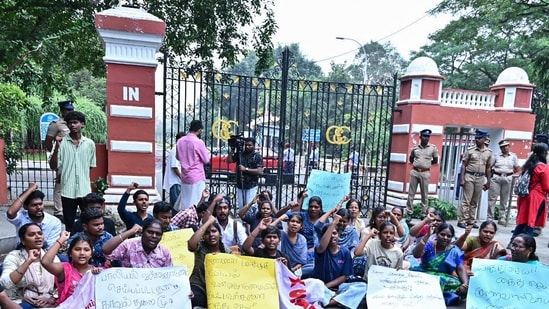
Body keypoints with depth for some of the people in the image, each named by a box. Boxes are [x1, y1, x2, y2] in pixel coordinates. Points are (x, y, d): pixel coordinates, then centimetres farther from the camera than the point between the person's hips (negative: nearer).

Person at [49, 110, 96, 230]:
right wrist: (57, 148, -16)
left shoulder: (90, 143, 2)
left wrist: (83, 177, 11)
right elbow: (54, 166, -6)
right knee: (69, 225, 11)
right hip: (68, 191, -1)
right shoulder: (62, 142, -3)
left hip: (85, 190, 1)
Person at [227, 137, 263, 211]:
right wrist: (232, 150, -2)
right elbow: (229, 160, 6)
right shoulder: (240, 154, 8)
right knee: (240, 206, 7)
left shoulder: (258, 156, -4)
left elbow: (259, 171, -13)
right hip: (240, 185, 4)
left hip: (251, 186, -4)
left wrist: (245, 169, -15)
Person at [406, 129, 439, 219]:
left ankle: (424, 214, 14)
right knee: (411, 193, 3)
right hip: (414, 172, 2)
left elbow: (435, 161, 10)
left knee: (424, 195, 5)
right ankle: (409, 213, 10)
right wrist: (416, 164, 5)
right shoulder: (415, 147, 5)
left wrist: (426, 163, 5)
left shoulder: (433, 148, 1)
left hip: (425, 173, -1)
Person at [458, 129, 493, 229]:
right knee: (466, 200, -4)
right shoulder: (470, 150, -2)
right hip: (469, 176, -3)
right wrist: (462, 179, -9)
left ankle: (471, 220, 17)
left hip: (480, 178, 3)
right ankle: (462, 220, -1)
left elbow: (488, 168, 12)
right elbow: (464, 165, -2)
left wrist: (488, 181, 11)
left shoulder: (489, 152, 7)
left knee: (475, 202, 9)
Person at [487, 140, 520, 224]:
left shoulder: (513, 156, 6)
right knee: (492, 198, -2)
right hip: (496, 178, -1)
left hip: (507, 179, 1)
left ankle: (502, 218, 17)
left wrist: (509, 172, 3)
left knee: (504, 200, 8)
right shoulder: (497, 156, 4)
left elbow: (517, 169, 9)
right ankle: (490, 218, 5)